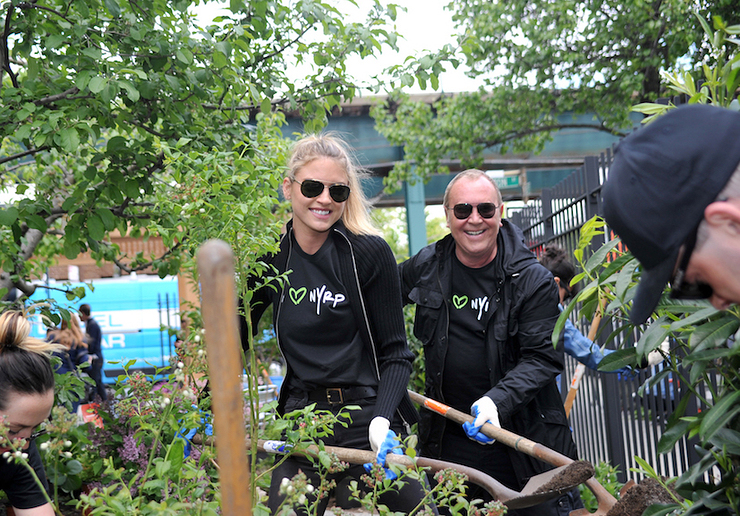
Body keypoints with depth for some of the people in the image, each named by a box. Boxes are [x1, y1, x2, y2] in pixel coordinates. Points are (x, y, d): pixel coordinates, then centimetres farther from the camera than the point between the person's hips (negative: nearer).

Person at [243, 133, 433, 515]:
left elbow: (395, 352, -5)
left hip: (367, 421, -2)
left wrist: (382, 420, -19)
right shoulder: (269, 257, 1)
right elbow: (235, 340, 12)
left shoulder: (370, 253, -8)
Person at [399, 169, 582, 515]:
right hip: (449, 442, 3)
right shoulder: (426, 266, 1)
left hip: (525, 438, -3)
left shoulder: (533, 280, -10)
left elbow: (544, 357, -12)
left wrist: (498, 400, -27)